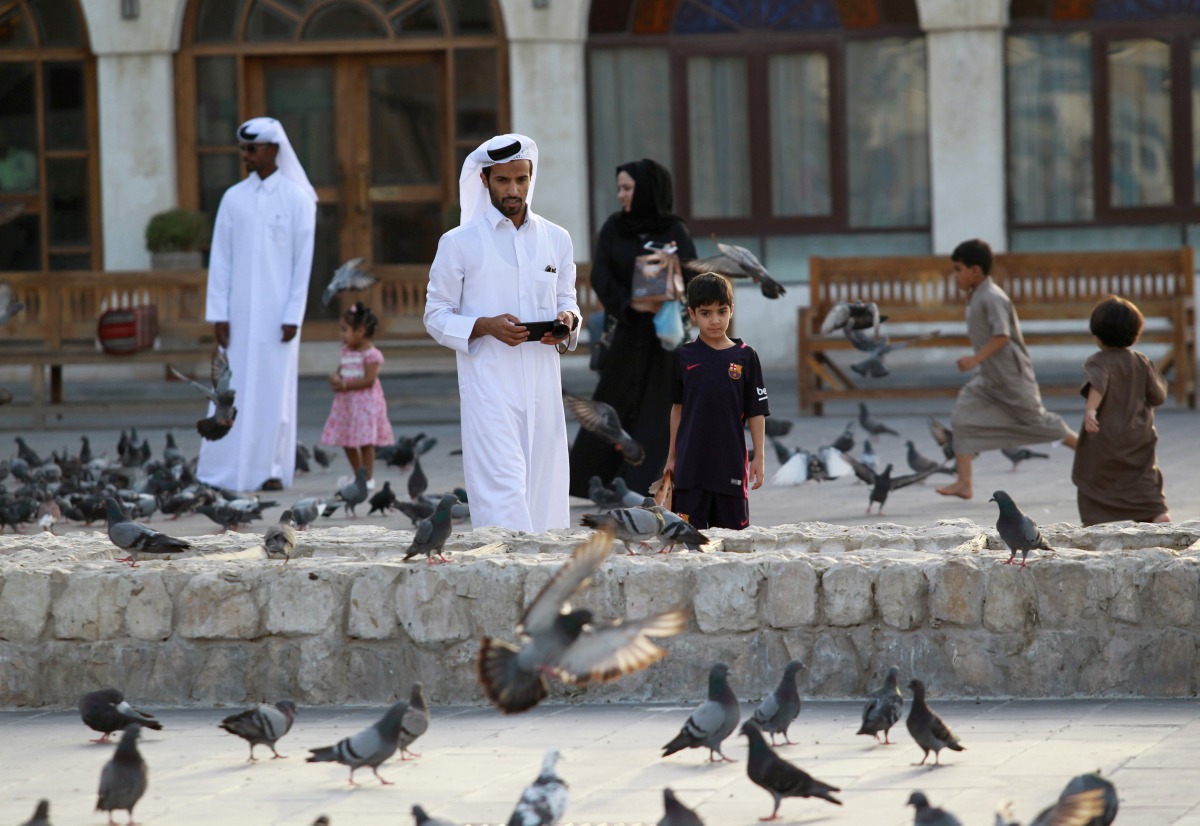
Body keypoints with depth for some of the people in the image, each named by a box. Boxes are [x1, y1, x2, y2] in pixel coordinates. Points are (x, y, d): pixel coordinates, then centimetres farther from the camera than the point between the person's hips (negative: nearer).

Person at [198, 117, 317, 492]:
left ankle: (271, 468, 5)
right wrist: (219, 314, -2)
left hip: (277, 313, -2)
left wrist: (293, 316, -8)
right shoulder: (234, 198, 5)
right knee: (234, 391, 0)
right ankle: (223, 470, 2)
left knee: (275, 391, 0)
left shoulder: (298, 200, -1)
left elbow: (303, 262, -2)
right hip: (240, 313, 2)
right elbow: (220, 259, 4)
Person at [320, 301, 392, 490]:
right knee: (347, 442, 12)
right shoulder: (347, 350, 11)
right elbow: (341, 369, 19)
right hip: (347, 402, 8)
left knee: (365, 441, -4)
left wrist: (345, 385, -20)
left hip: (365, 402, -8)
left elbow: (369, 380, -20)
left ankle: (369, 478, 4)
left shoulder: (371, 354, -14)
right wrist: (335, 378, -5)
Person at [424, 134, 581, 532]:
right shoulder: (459, 243, 0)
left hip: (543, 383, 4)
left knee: (545, 491, 4)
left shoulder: (556, 240, 12)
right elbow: (436, 317, 3)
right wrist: (485, 326, -16)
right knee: (504, 487, -16)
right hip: (488, 383, -4)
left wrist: (568, 320, -3)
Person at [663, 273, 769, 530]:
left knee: (732, 528, 3)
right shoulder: (684, 356, 3)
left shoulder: (745, 356, 0)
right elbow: (677, 407, 10)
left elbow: (756, 412, 3)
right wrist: (672, 456, 11)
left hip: (731, 463, -1)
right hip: (690, 463, 1)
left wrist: (759, 458, 0)